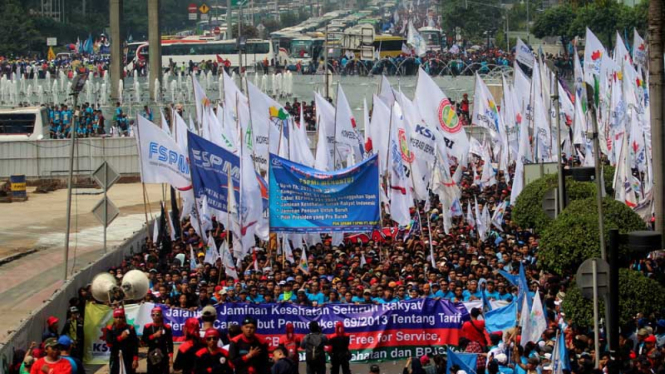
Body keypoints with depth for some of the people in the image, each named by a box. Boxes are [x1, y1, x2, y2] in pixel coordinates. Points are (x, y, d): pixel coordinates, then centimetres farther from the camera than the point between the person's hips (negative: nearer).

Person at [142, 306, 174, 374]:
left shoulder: (167, 327, -1)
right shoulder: (147, 327, 3)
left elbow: (170, 343, -1)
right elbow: (144, 340, -6)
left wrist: (171, 357, -7)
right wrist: (154, 335, -17)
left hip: (163, 355, -2)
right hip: (152, 355, 2)